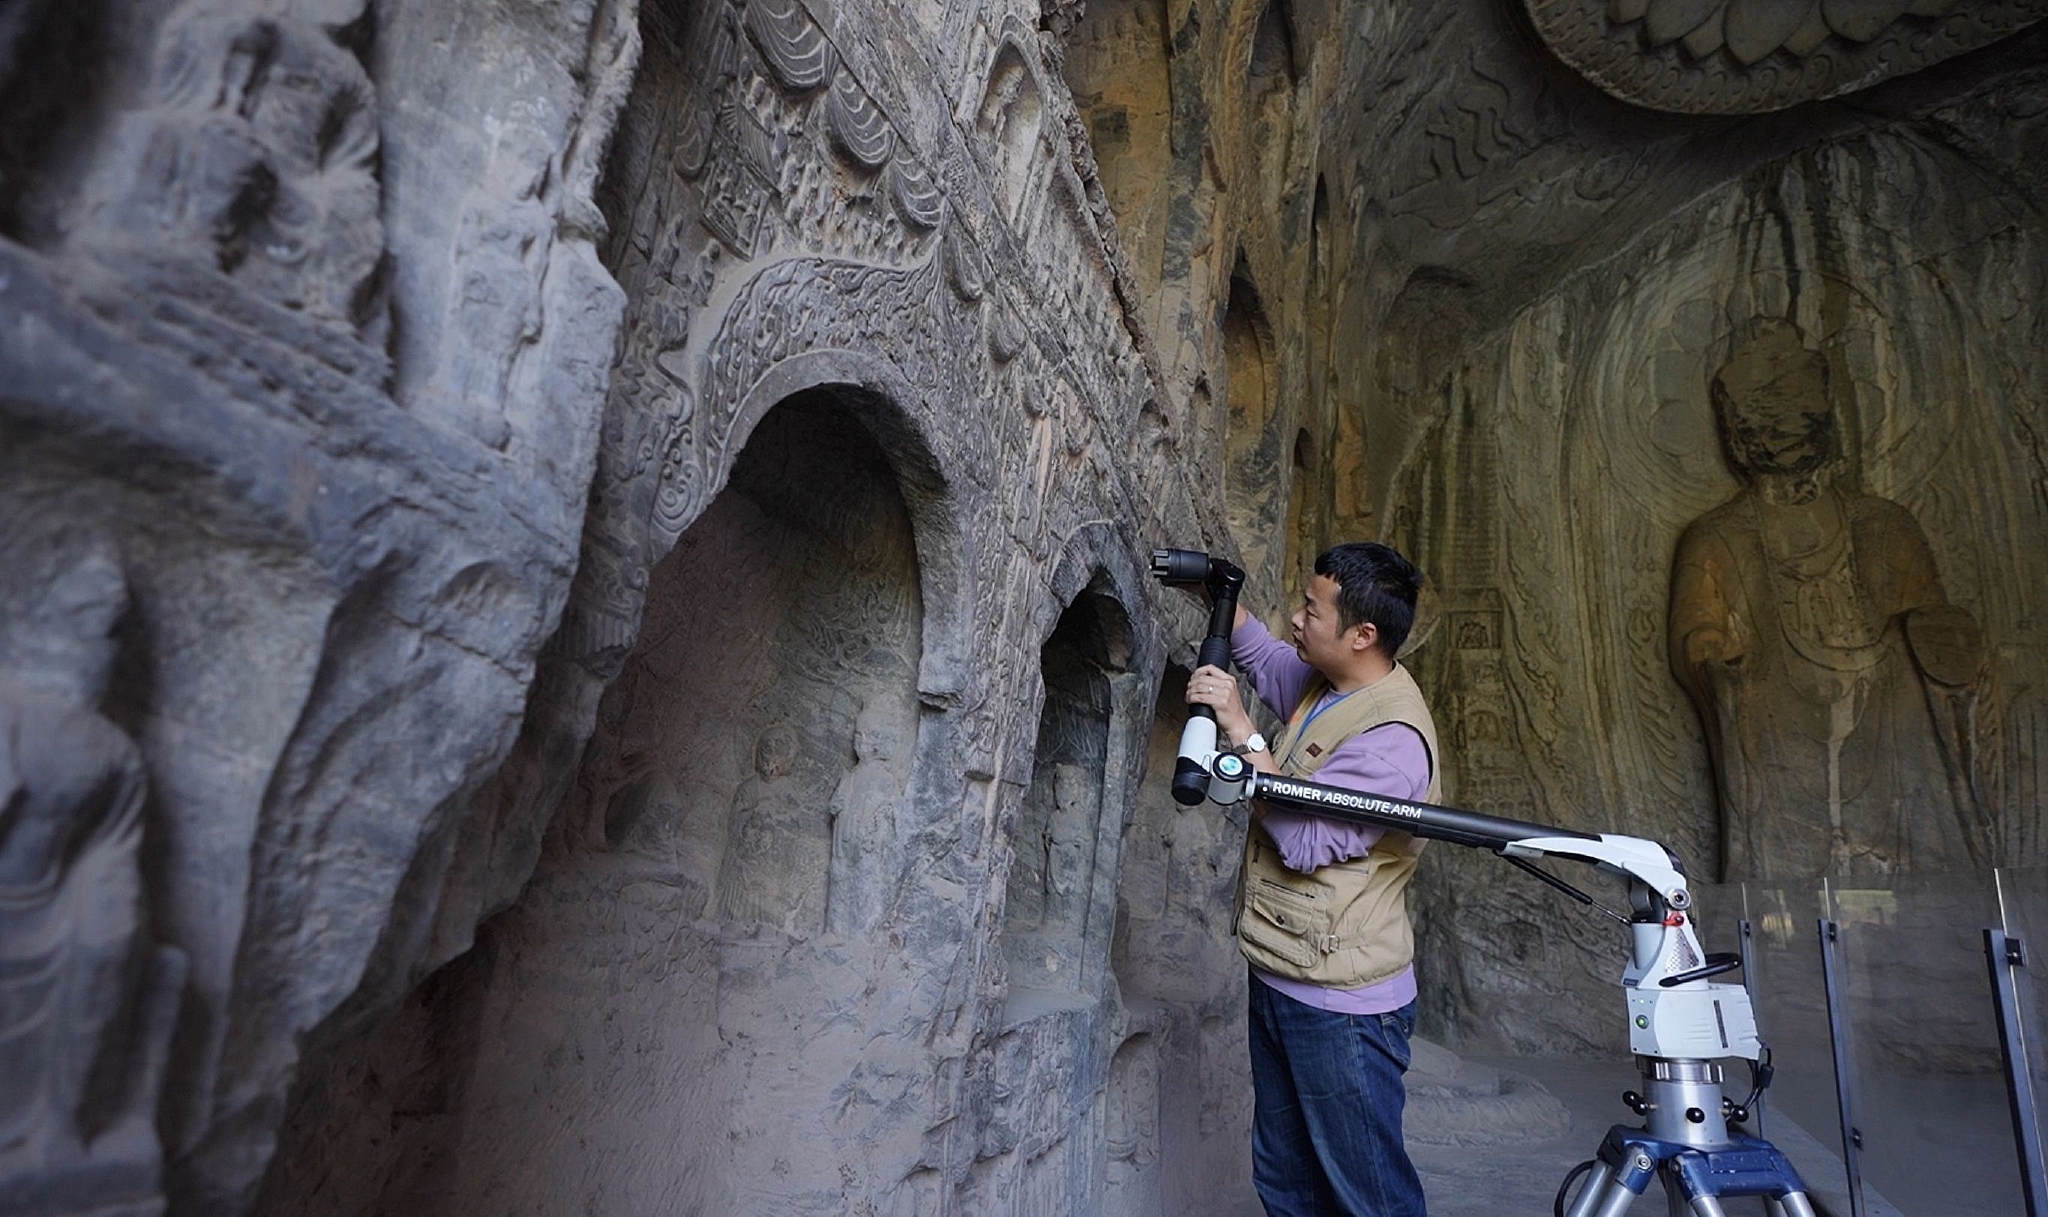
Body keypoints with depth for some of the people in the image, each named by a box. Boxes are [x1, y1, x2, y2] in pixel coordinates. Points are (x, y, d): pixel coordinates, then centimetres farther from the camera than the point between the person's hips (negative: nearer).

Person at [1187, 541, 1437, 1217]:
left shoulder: (1392, 739, -24)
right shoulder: (1326, 683, 4)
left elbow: (1307, 840, -27)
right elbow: (1263, 656, 24)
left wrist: (1242, 730, -26)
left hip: (1340, 1008, -9)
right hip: (1279, 983, 10)